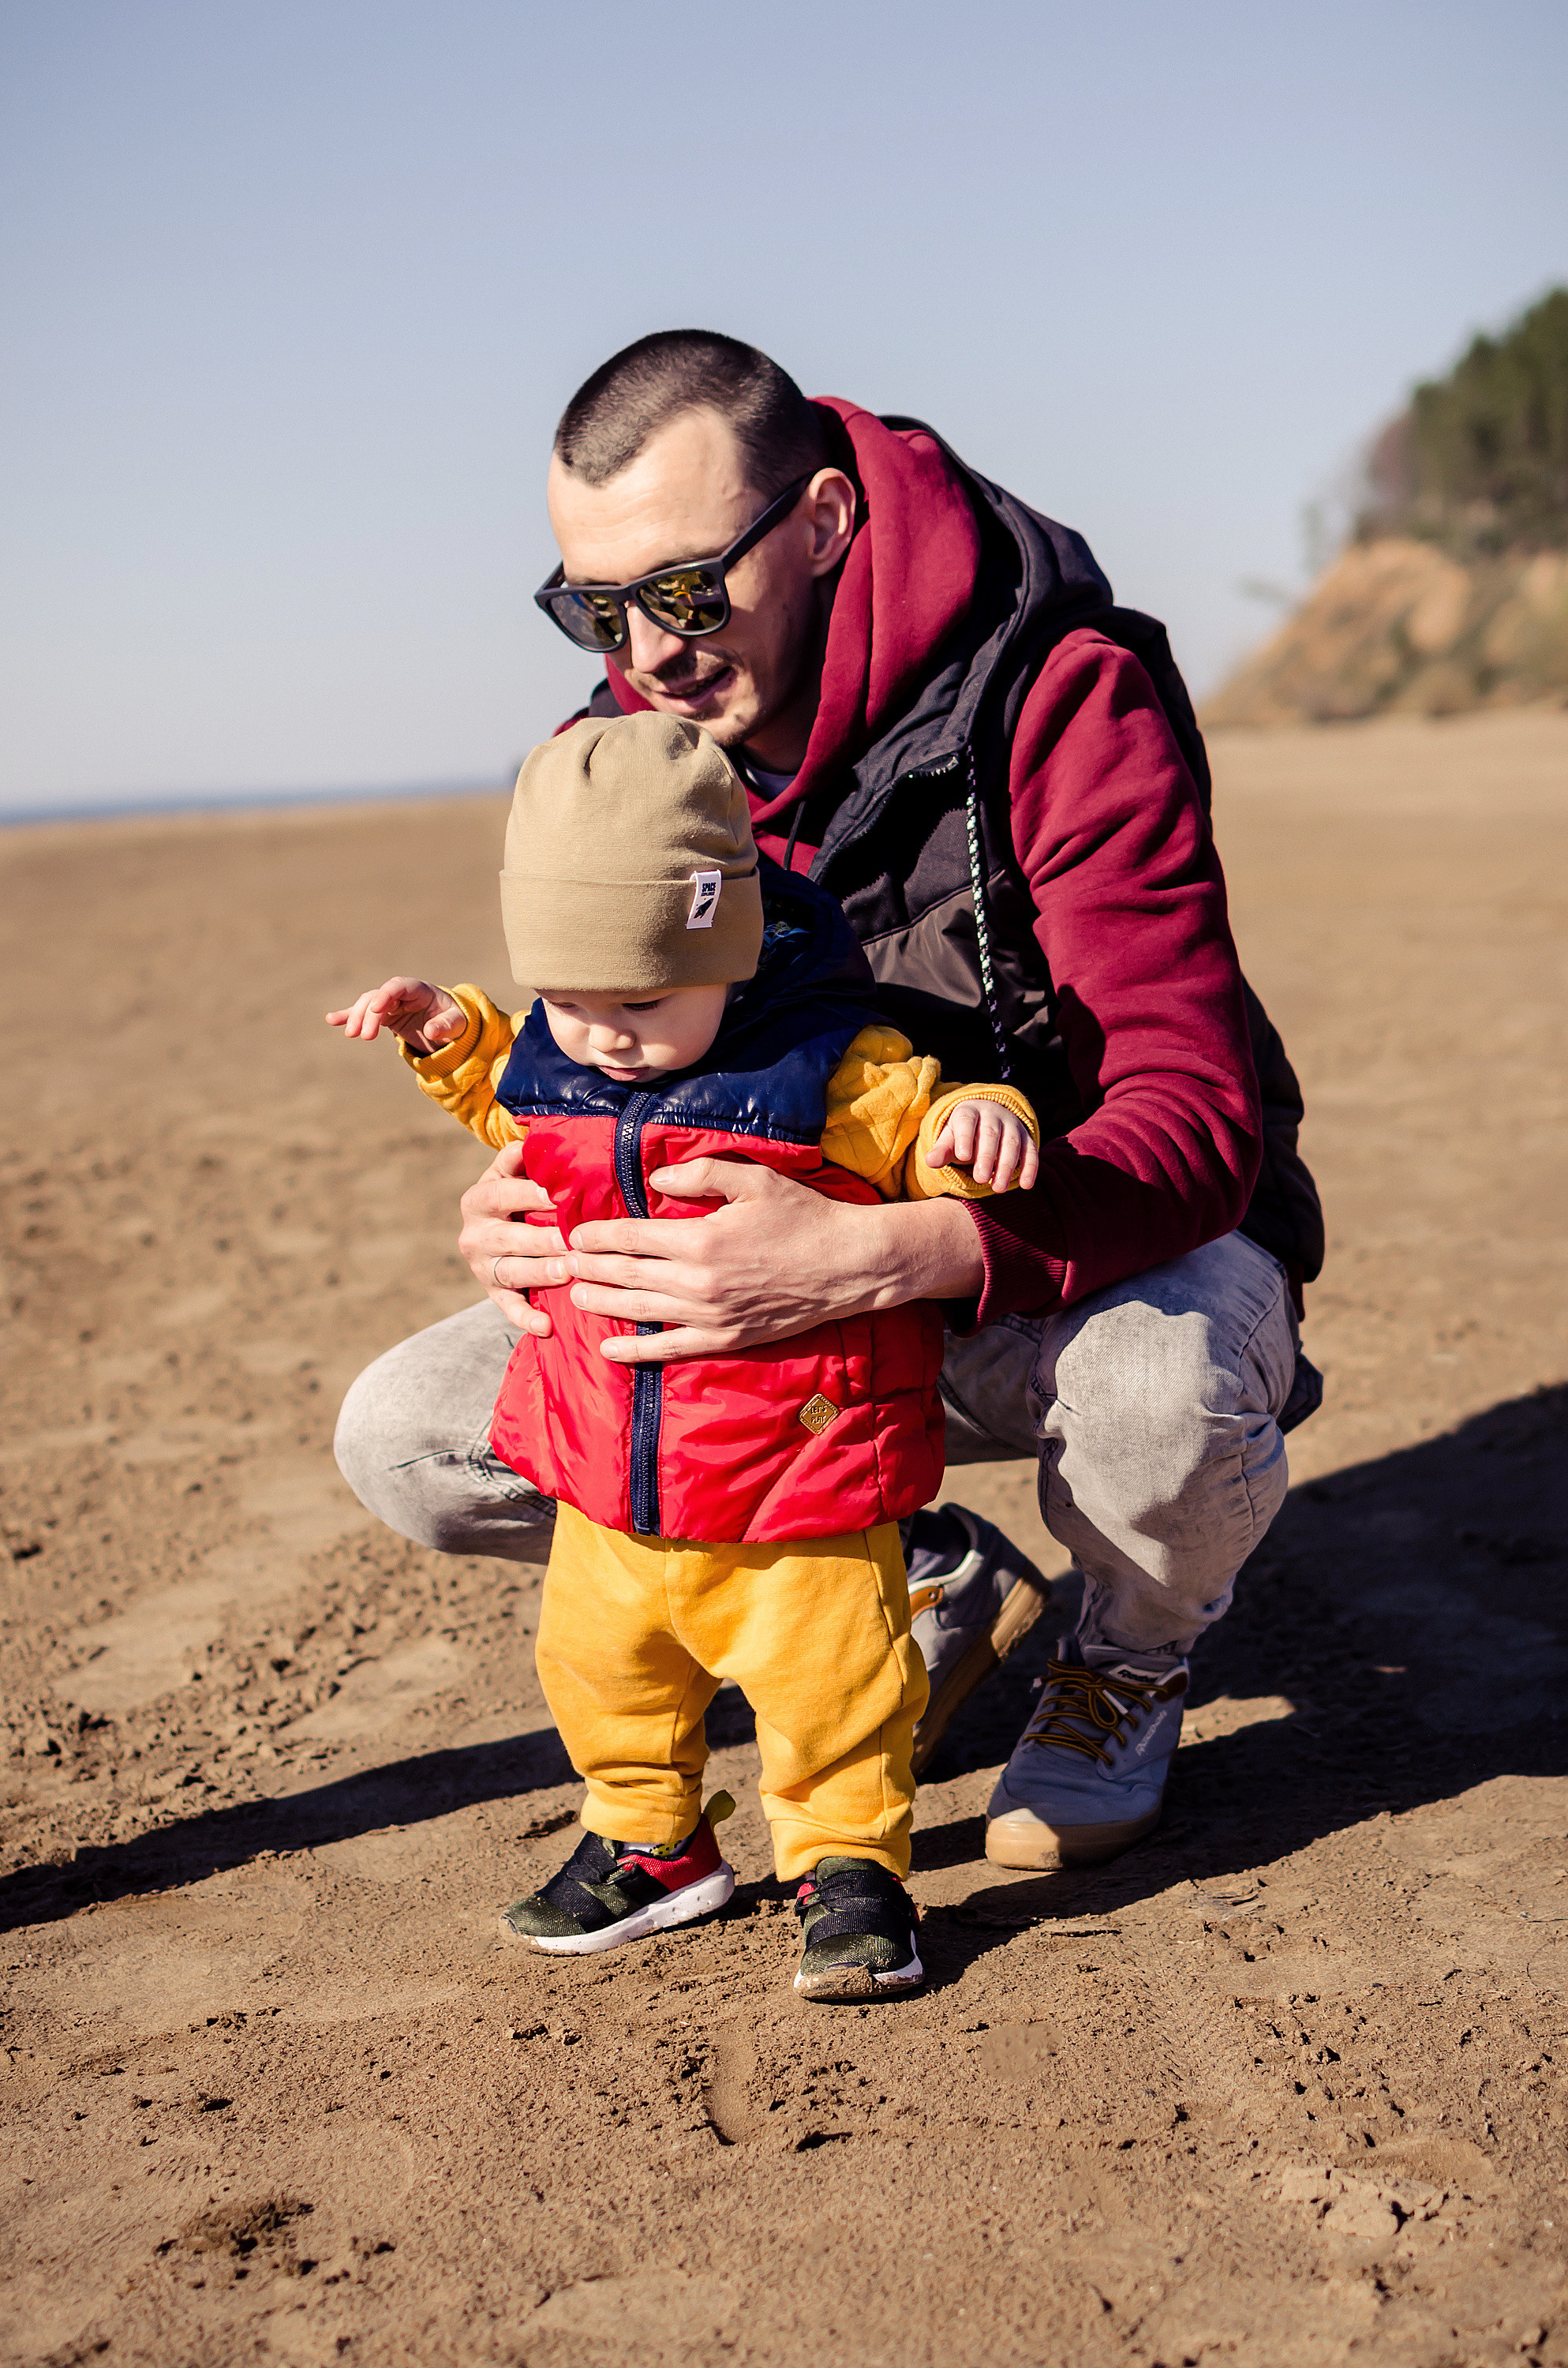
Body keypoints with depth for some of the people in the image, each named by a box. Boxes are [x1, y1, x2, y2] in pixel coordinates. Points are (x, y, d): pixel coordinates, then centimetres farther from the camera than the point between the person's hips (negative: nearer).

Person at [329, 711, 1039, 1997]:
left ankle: (849, 1861, 25)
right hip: (606, 1481, 5)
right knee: (601, 1664, 17)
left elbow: (927, 1130, -9)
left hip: (799, 1480, -5)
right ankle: (651, 1843, 39)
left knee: (828, 1678, 2)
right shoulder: (551, 1067, 0)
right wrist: (454, 1037, 8)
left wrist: (981, 1121, -31)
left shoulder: (834, 1067, -17)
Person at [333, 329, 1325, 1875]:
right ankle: (923, 1582, 8)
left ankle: (1132, 1659, -1)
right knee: (405, 1438, -9)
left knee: (1158, 1398, -42)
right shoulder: (624, 748, -7)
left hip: (1108, 1246, -4)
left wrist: (866, 1256, -49)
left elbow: (1196, 1122, -32)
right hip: (799, 1279, 5)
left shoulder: (1067, 704, -25)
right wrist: (521, 1204, -24)